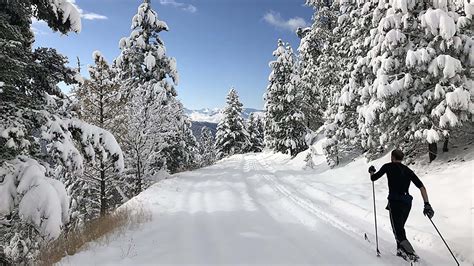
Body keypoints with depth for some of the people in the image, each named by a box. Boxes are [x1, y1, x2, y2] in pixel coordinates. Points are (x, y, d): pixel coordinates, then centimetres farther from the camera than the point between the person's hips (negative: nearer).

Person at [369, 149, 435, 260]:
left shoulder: (388, 166, 2)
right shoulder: (408, 170, 13)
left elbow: (374, 178, 7)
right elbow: (421, 186, 3)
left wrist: (371, 172, 29)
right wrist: (427, 204, 0)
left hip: (395, 202, -6)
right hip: (407, 202, 6)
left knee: (398, 232, -5)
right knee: (400, 227, 25)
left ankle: (412, 255, -18)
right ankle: (401, 250, 30)